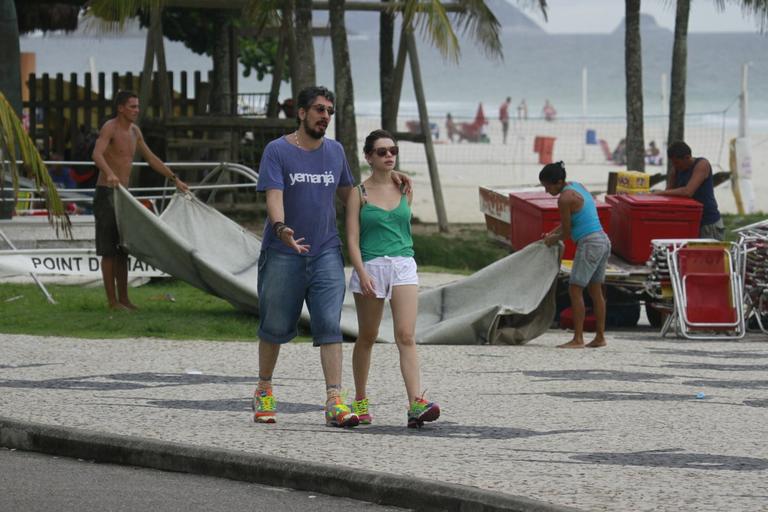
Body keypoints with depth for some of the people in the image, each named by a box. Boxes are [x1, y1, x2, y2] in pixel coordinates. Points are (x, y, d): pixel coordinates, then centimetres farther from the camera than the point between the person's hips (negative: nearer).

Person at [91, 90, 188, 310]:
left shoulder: (134, 131, 13)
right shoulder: (109, 128, -14)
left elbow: (151, 159, 24)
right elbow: (97, 155, -32)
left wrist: (175, 179, 23)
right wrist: (109, 174, -50)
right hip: (106, 193, -9)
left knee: (122, 249, 11)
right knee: (109, 250, -5)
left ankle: (123, 298, 15)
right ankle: (112, 300, -3)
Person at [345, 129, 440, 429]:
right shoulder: (359, 193, 0)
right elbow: (352, 239, -5)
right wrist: (362, 274, -16)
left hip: (403, 266, 2)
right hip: (370, 267, -1)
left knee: (406, 337, -11)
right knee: (367, 337, 10)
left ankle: (416, 404, -23)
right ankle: (360, 401, 25)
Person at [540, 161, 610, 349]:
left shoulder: (565, 198, -15)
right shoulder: (576, 186, 13)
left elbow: (567, 232, -9)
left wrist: (554, 239, 10)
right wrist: (552, 234, 19)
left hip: (589, 244, -10)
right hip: (603, 241, 10)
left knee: (575, 290, -6)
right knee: (595, 291, 13)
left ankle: (578, 339, -9)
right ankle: (600, 337, 16)